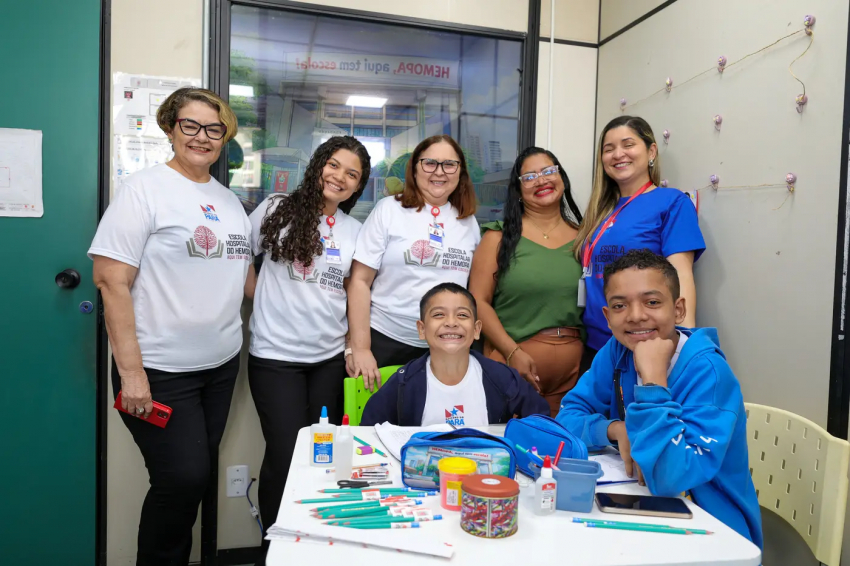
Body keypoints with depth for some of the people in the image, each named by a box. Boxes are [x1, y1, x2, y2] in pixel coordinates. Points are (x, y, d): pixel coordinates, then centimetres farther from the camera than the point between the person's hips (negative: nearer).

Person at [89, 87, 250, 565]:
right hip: (161, 370, -6)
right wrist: (130, 371, -18)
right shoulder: (145, 189, -8)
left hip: (221, 365, 6)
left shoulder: (229, 200, 11)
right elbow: (111, 281, -14)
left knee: (198, 476, 15)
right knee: (183, 480, -3)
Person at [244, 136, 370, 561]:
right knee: (286, 455, -2)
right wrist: (266, 302, -1)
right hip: (275, 355, -3)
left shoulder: (355, 231, 7)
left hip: (331, 357, 4)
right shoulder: (276, 210, -2)